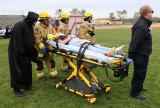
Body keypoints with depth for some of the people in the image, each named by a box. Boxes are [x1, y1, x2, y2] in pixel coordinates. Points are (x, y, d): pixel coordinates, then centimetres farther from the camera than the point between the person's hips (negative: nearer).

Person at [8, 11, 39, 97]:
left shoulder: (29, 26, 6)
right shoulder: (19, 26, -21)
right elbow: (17, 40, -24)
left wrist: (31, 51, 12)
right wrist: (20, 52, -25)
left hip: (26, 52, 8)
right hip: (17, 52, -8)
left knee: (27, 68, 14)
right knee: (17, 70, 1)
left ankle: (26, 85, 31)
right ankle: (16, 89, 15)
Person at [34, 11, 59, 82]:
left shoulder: (50, 27, 4)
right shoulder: (37, 28, -18)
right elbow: (37, 39, -23)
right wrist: (42, 47, -30)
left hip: (47, 48, 7)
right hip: (39, 49, -6)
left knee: (51, 61, 11)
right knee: (39, 63, 8)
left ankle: (53, 75, 23)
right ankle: (41, 76, 23)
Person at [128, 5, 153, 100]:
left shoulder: (143, 23, 10)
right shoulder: (142, 26, -26)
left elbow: (135, 41, 15)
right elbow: (134, 42, -29)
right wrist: (130, 55, -26)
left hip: (142, 54, 10)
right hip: (141, 55, -10)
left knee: (140, 72, 24)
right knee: (140, 73, 1)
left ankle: (138, 86, 43)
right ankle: (135, 93, 15)